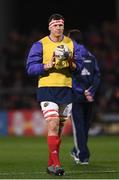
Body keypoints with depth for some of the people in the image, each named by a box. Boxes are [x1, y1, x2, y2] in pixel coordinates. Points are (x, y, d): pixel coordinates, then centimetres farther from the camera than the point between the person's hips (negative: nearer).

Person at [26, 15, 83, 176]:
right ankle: (56, 164, -18)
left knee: (60, 128, 9)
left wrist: (72, 64, -12)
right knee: (53, 125, -17)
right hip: (47, 89, -4)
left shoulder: (71, 44, 9)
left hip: (66, 90, 5)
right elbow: (30, 68, -6)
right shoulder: (40, 45, -3)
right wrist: (48, 66, -20)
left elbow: (79, 66, 10)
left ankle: (51, 164, 19)